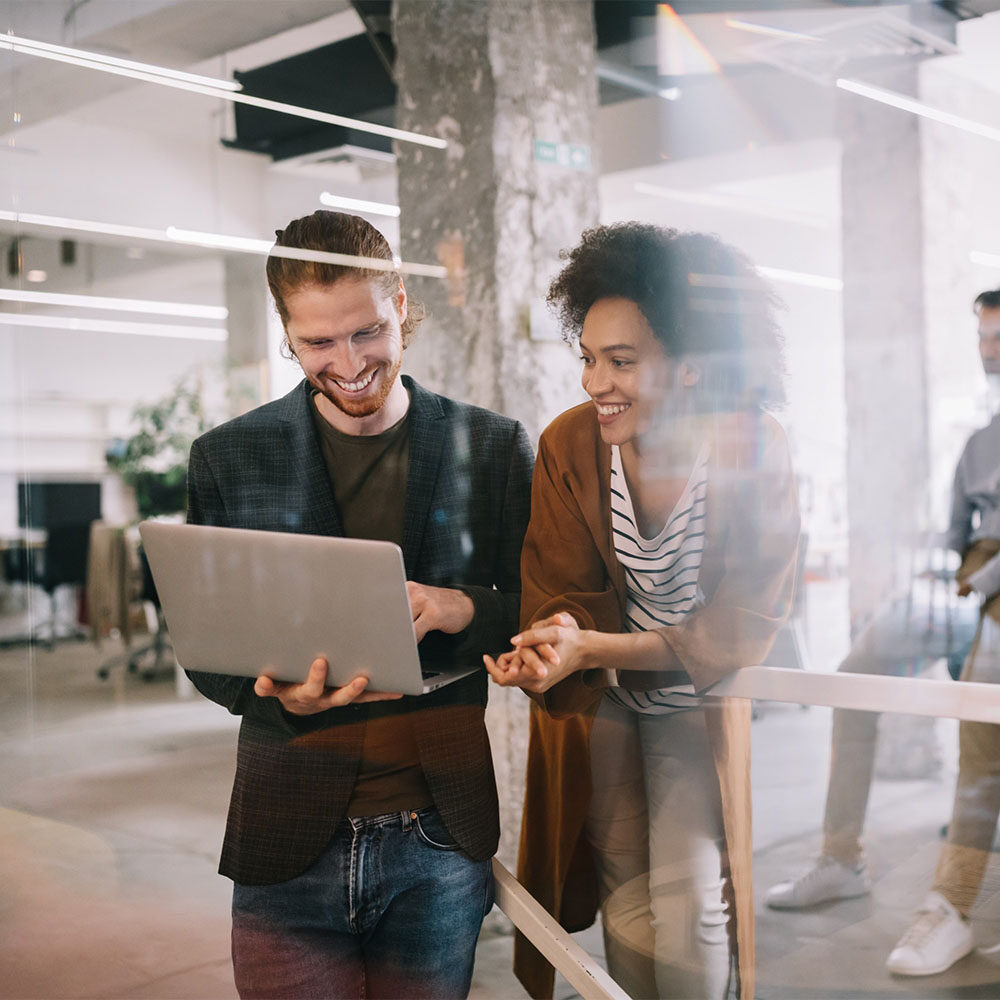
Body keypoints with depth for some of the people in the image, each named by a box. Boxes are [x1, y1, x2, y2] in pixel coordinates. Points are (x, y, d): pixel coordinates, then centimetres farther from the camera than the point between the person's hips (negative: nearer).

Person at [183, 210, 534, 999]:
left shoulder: (493, 448, 3)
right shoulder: (228, 459, 3)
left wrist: (467, 610, -16)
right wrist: (276, 694, -17)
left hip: (443, 839, 1)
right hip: (291, 843, 0)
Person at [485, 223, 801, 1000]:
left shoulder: (754, 453, -20)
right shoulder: (568, 445, -14)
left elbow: (741, 627, -19)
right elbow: (563, 598, -11)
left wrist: (591, 647, -32)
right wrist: (556, 636, -38)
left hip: (697, 701, -1)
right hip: (599, 702, 2)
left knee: (689, 902, -6)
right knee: (628, 903, 6)